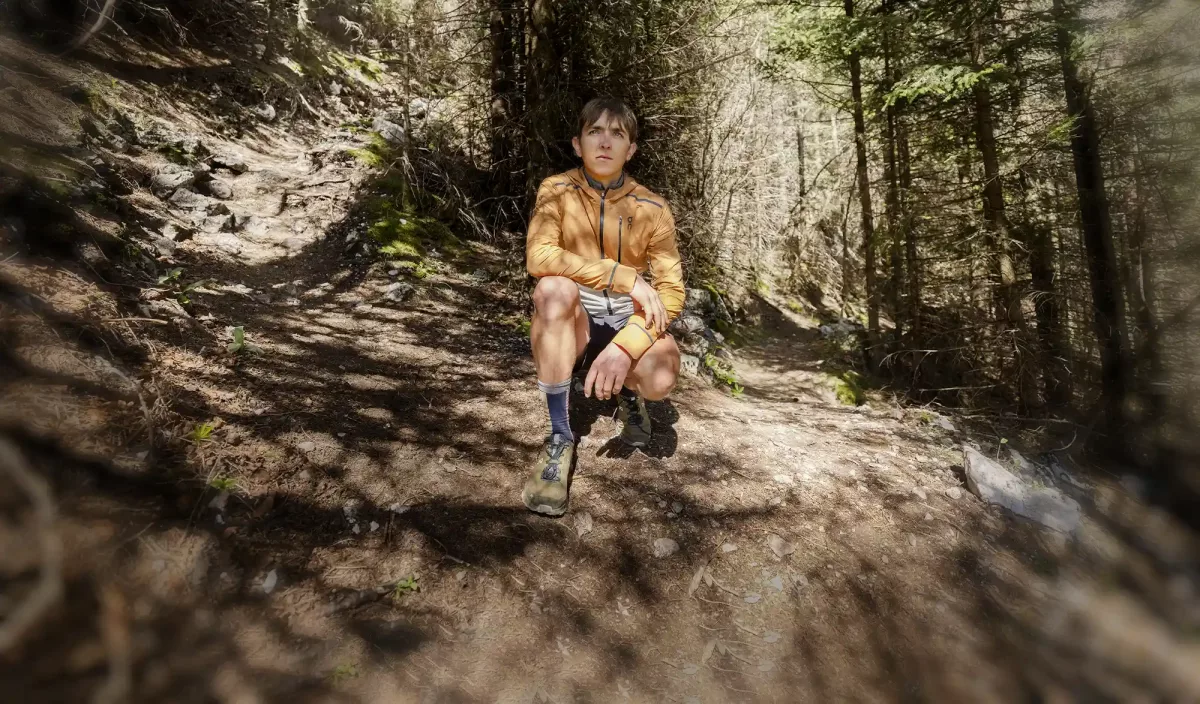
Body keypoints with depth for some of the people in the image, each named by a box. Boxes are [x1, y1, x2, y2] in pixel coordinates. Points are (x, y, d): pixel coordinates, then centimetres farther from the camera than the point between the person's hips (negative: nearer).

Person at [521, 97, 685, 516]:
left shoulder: (652, 209, -6)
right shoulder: (557, 191, -7)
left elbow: (671, 291, -12)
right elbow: (538, 256, -25)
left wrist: (625, 346, -30)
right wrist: (627, 278, -29)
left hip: (627, 324, 0)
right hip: (572, 326, 0)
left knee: (660, 377, -32)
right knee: (554, 287, -34)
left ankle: (627, 392, 11)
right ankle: (560, 437, -24)